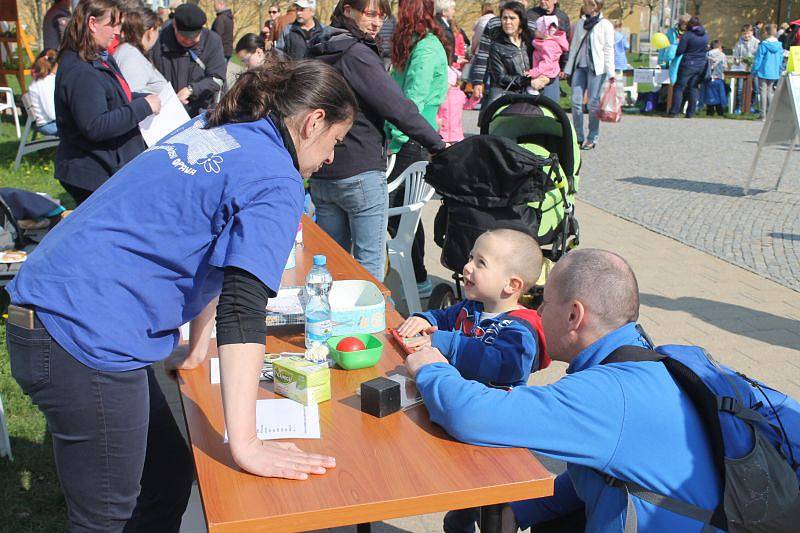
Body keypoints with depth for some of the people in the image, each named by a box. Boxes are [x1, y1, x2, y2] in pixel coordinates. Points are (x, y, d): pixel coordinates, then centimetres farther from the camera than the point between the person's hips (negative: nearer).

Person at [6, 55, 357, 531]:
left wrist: (197, 344, 27)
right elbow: (241, 311, -22)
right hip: (85, 339, -9)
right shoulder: (277, 184, -13)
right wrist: (246, 446, -22)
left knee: (170, 476, 19)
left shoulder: (210, 129, 14)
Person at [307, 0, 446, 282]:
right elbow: (398, 108, -18)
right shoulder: (357, 55, -14)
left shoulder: (319, 52, 13)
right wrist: (438, 145, -11)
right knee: (370, 264, -1)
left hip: (321, 174, 9)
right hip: (360, 173, -8)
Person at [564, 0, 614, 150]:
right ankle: (578, 137, 7)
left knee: (594, 103, -3)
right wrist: (568, 68, 13)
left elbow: (608, 50, -3)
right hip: (580, 66, 5)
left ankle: (592, 138, 5)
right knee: (576, 101, -2)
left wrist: (610, 72, -8)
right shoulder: (580, 23, 14)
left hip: (597, 68, -5)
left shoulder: (605, 25, 0)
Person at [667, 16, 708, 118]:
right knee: (694, 88, 8)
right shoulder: (705, 36, 8)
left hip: (688, 64, -5)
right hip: (701, 65, 6)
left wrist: (674, 56, 5)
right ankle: (690, 113, 7)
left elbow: (680, 50, -12)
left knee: (679, 87, 0)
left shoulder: (687, 35, -11)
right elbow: (706, 49, 16)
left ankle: (674, 112, -5)